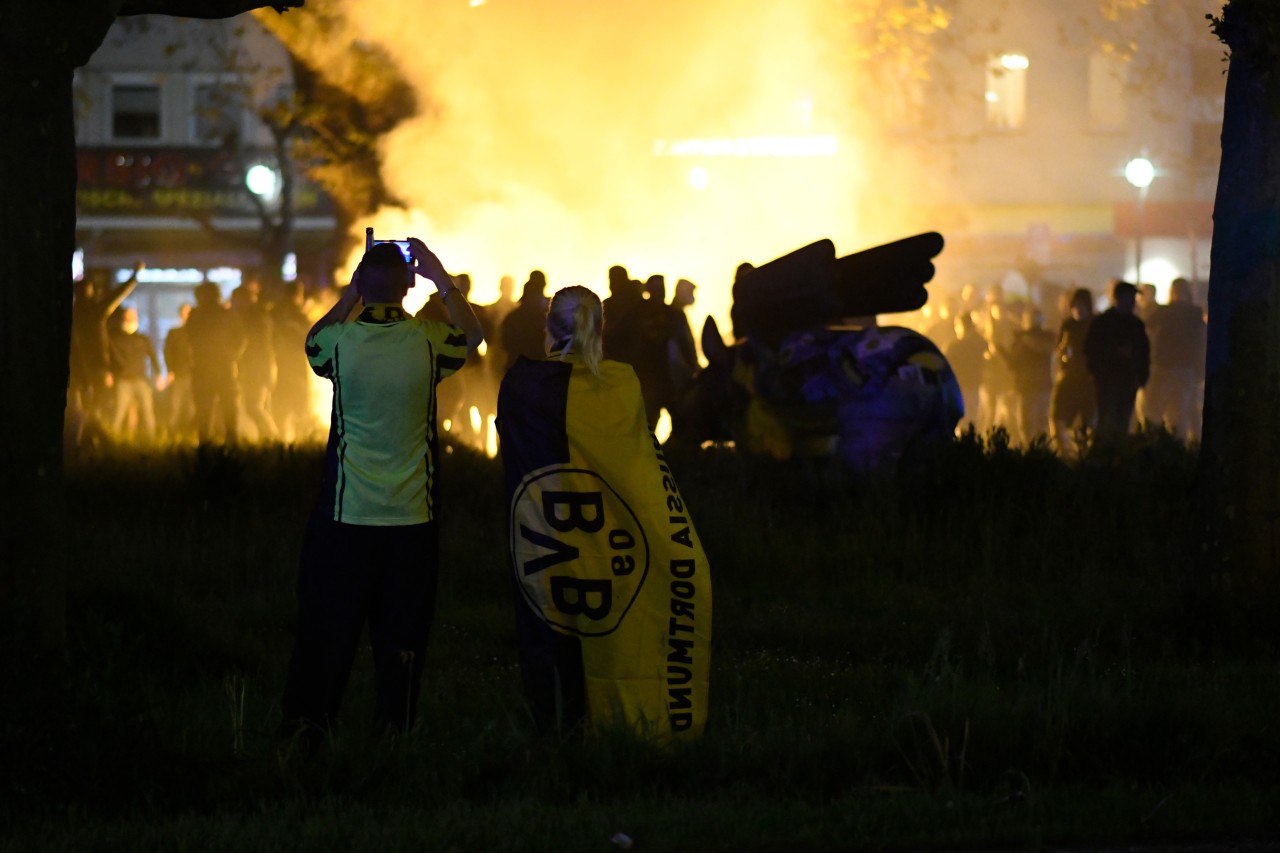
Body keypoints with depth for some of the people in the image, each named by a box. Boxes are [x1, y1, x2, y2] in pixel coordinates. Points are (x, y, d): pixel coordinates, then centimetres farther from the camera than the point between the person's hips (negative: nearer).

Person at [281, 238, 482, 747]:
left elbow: (313, 342, 18)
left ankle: (306, 726, 12)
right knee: (401, 634, 7)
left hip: (345, 515, 0)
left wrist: (351, 294, 19)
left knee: (328, 630, 8)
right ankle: (394, 733, 10)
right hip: (413, 515, 0)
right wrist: (441, 279, 17)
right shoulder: (427, 341, -9)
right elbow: (471, 334, 15)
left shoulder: (342, 340, -9)